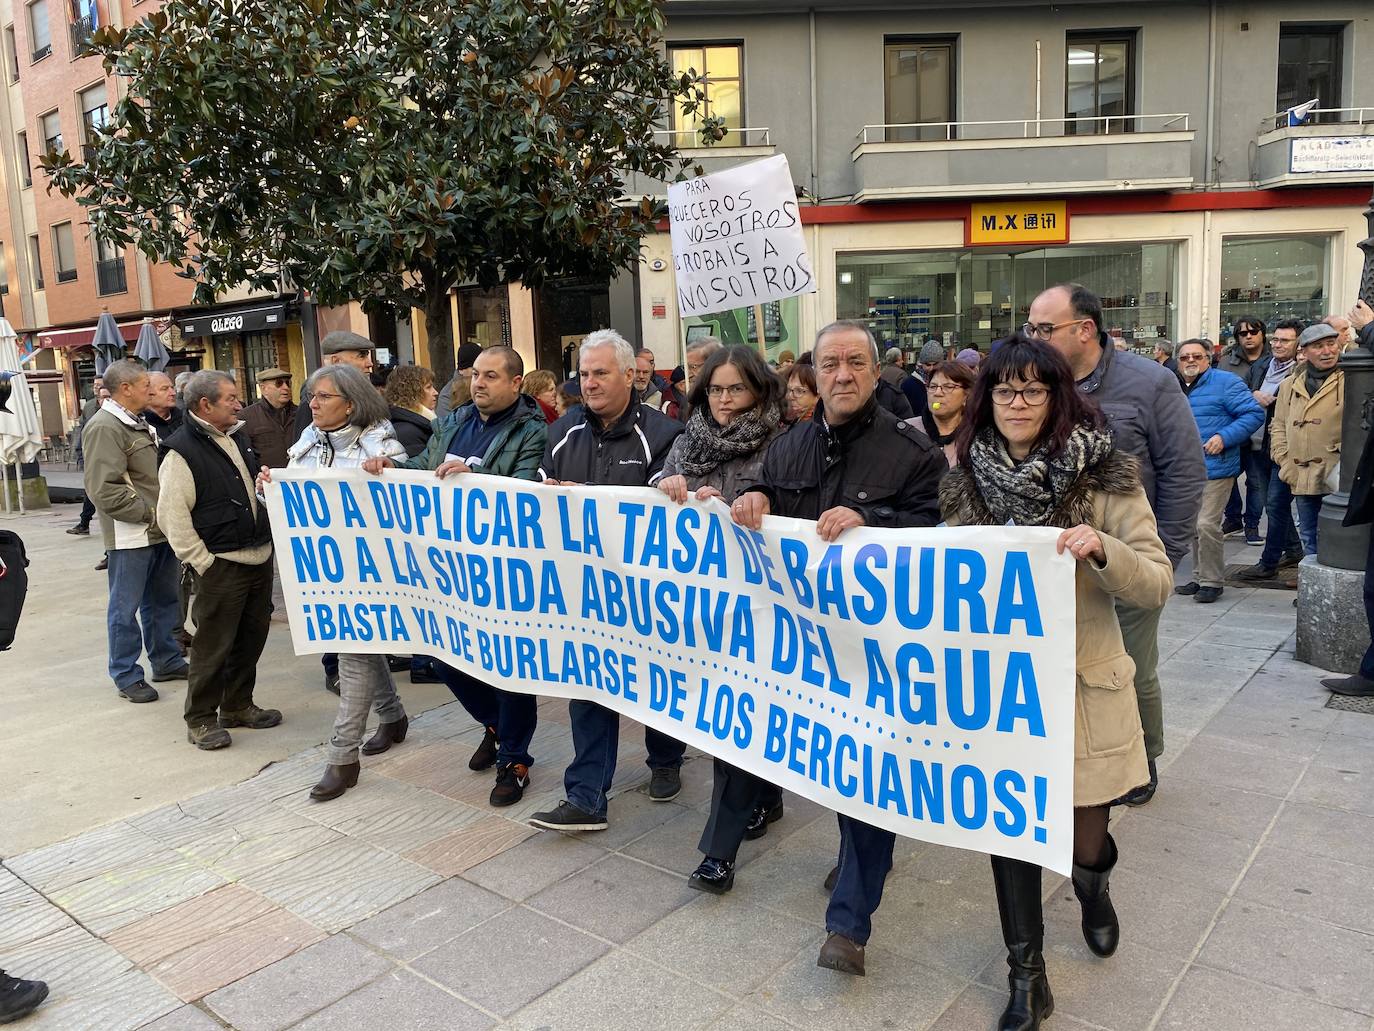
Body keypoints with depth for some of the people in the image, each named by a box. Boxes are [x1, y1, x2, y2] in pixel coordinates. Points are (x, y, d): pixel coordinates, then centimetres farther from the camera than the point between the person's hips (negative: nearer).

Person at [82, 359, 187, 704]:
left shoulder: (139, 424, 16)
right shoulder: (104, 427, -14)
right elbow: (105, 490, -22)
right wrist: (150, 513, -16)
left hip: (159, 530, 9)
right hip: (130, 535, -9)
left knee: (163, 600, 18)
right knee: (126, 608, 2)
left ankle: (166, 661, 30)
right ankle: (126, 675, 13)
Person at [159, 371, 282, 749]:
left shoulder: (239, 437, 12)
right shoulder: (182, 452, -13)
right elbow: (173, 516, -16)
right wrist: (202, 563, -17)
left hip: (260, 558, 8)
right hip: (221, 566, -8)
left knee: (252, 637, 16)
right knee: (213, 644, 0)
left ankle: (238, 705, 31)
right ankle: (200, 719, 14)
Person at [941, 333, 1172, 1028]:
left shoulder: (1103, 477, -7)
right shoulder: (967, 479, 2)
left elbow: (1157, 585, -7)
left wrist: (1102, 551, -27)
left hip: (1080, 685, -2)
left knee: (1083, 842, 8)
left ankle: (1093, 888, 48)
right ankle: (1025, 975, 29)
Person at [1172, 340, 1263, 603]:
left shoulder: (1225, 382, -6)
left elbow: (1255, 414, -11)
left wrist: (1224, 437, -20)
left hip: (1215, 468, -7)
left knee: (1207, 525, -12)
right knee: (1194, 525, 14)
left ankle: (1212, 581, 1)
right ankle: (1199, 577, 25)